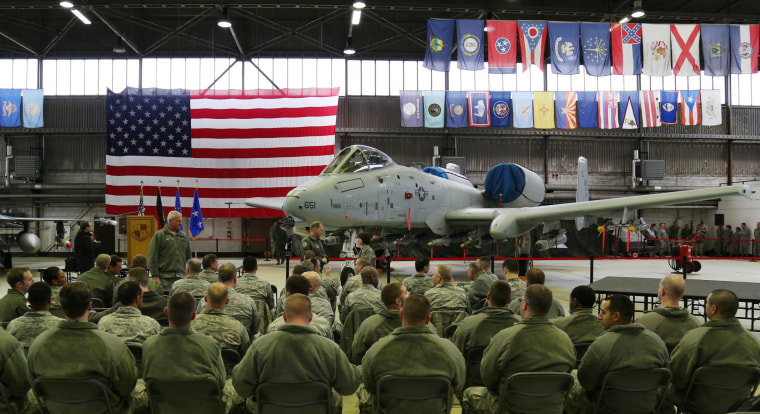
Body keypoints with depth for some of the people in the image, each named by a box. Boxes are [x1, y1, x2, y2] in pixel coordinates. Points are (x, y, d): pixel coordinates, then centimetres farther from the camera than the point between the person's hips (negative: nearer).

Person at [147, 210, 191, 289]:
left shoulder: (184, 236, 16)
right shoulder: (159, 235, 1)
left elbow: (188, 257, 20)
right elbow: (152, 258, -3)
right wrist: (155, 276, -10)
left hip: (180, 276, 4)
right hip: (164, 276, -4)